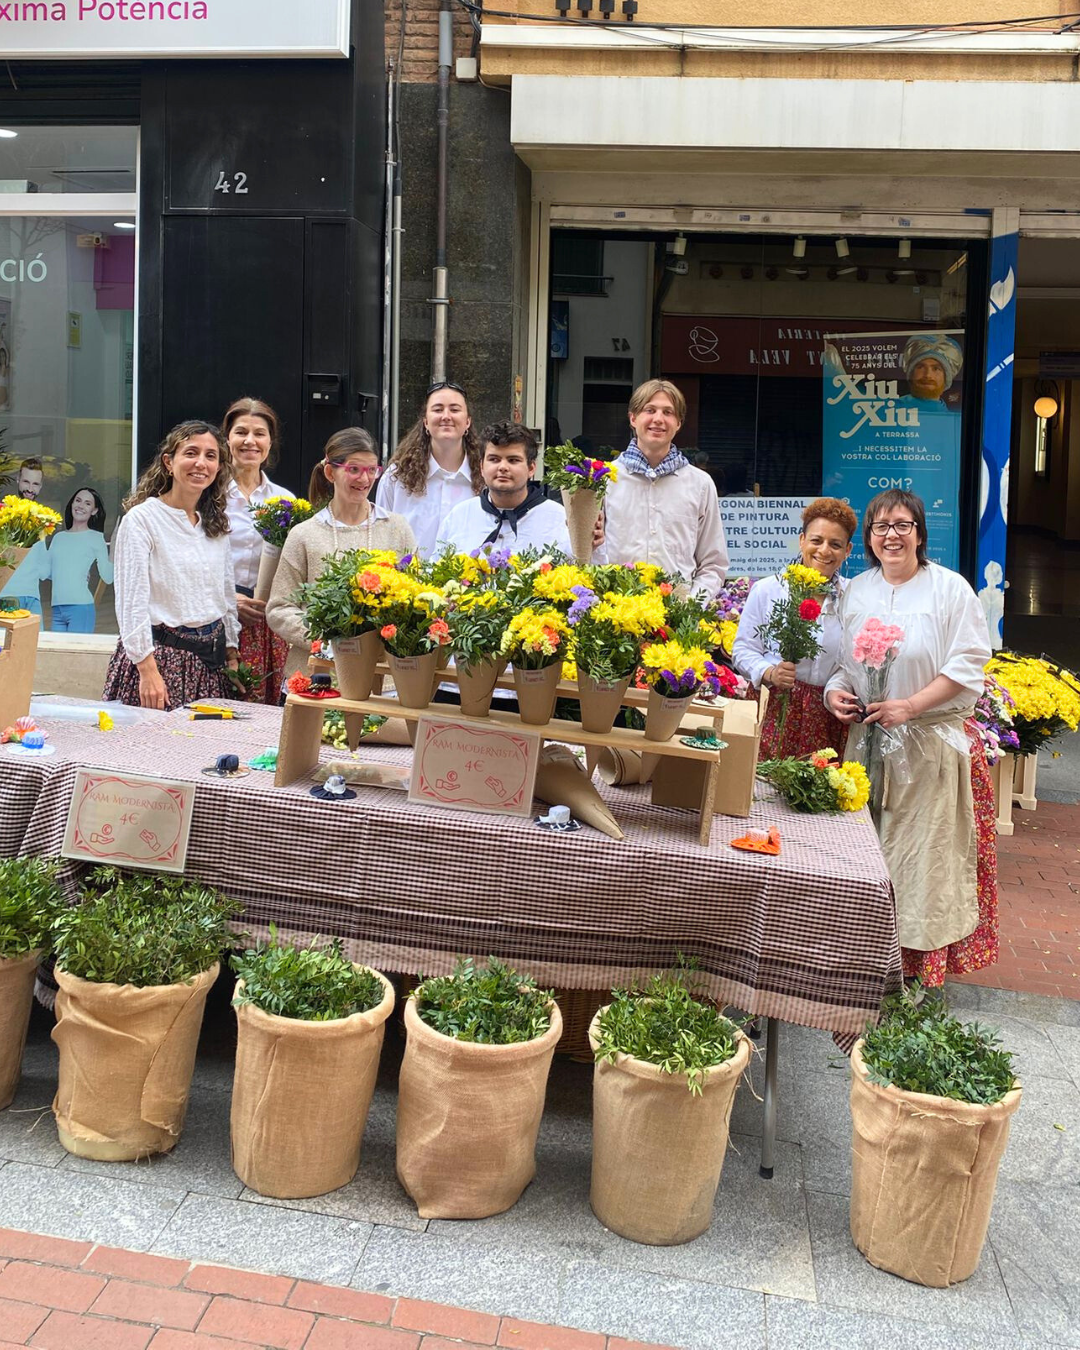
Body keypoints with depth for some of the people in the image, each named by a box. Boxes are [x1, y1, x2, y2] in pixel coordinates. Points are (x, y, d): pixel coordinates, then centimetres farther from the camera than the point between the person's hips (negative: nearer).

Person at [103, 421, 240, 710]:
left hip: (210, 658, 6)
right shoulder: (141, 518, -8)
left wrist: (231, 654, 14)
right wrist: (147, 670, -17)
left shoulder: (216, 524, 12)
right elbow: (131, 603, -12)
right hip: (162, 654, -6)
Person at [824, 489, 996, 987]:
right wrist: (836, 690, -3)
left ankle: (919, 971, 11)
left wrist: (911, 706, -19)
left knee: (924, 851, -1)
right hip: (869, 741, 4)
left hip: (932, 743, -4)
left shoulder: (950, 589, -4)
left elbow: (967, 666, -9)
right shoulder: (856, 592, 10)